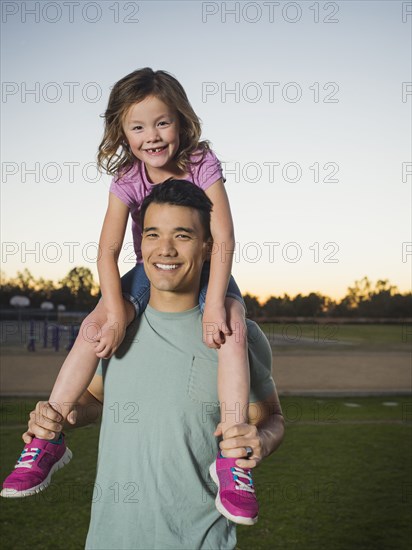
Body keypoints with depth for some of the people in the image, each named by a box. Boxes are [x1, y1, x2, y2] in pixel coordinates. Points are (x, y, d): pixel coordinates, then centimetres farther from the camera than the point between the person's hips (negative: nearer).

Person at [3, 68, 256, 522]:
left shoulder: (202, 164, -18)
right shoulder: (127, 178, -13)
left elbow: (223, 238, -22)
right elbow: (108, 251, -17)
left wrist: (214, 304, -30)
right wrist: (116, 314, -27)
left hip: (202, 269, -2)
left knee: (231, 329, -30)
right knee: (94, 326, -19)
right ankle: (49, 438, -8)